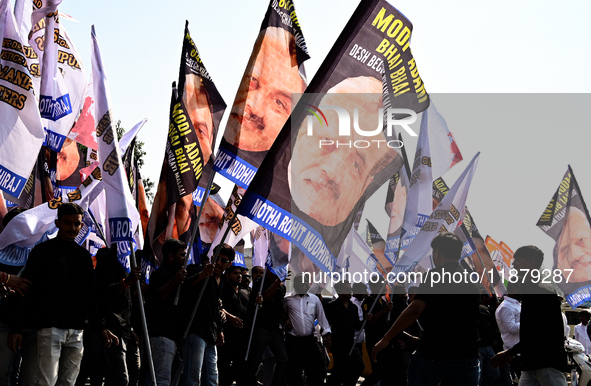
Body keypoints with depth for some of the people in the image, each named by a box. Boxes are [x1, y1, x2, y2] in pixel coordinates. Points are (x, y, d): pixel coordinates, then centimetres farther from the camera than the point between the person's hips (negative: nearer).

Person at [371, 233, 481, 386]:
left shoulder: (435, 275, -6)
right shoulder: (473, 284, 13)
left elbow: (414, 310, -15)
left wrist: (386, 338, -10)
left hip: (433, 355, -5)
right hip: (468, 359, 5)